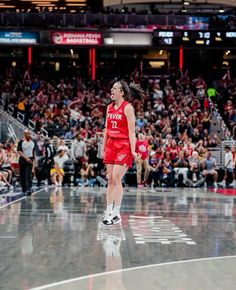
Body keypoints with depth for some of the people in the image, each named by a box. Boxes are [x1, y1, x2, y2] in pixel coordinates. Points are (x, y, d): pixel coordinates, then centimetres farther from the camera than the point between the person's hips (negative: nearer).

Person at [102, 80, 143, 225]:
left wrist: (133, 150, -17)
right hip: (111, 145, 7)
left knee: (116, 179, -10)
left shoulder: (127, 107, -8)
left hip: (124, 145, -7)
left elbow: (132, 131, -11)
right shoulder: (110, 107, 12)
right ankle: (109, 210, 8)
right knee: (110, 179, 5)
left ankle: (116, 213, -6)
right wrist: (103, 147, 15)